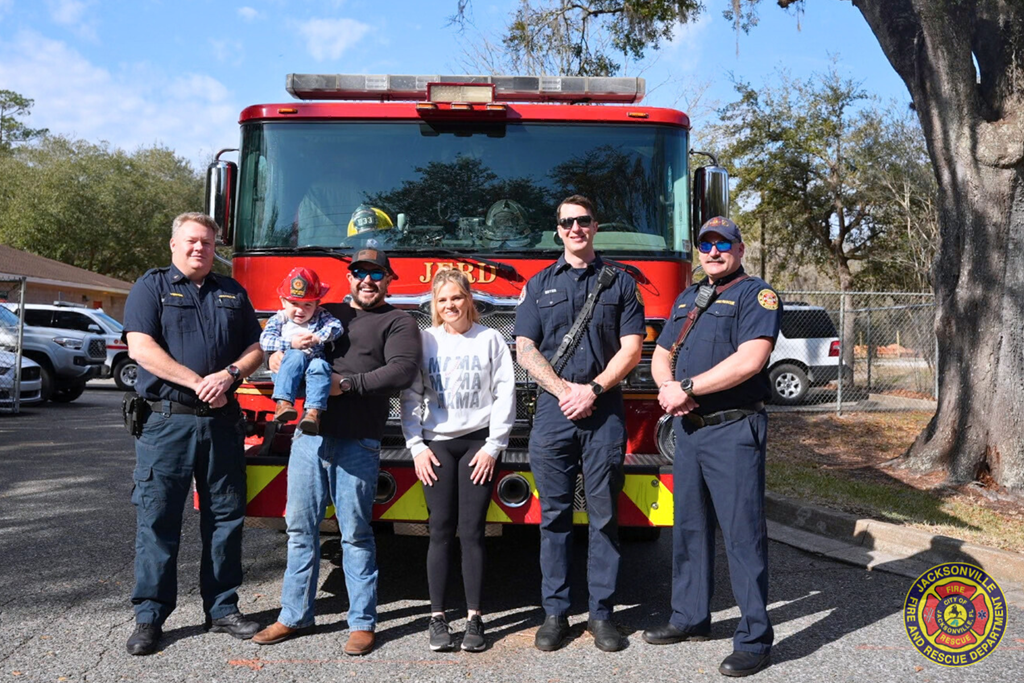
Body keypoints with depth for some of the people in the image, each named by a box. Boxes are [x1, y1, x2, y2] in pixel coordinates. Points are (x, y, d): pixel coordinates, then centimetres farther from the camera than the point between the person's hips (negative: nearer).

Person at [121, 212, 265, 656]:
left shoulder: (233, 293, 15)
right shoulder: (152, 287, 4)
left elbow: (255, 349, 12)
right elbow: (141, 348, -9)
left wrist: (230, 374, -9)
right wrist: (197, 382, -16)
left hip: (223, 421, 4)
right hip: (166, 419, -3)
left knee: (225, 515, 8)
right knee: (157, 516, 1)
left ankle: (222, 609, 19)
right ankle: (149, 616, 12)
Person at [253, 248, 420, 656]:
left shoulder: (397, 322, 3)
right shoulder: (326, 314, 19)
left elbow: (403, 371, -13)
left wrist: (347, 383, -17)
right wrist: (281, 353, 2)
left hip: (357, 443, -5)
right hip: (310, 436, 5)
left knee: (355, 534, 1)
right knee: (300, 528, 10)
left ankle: (362, 623, 14)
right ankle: (295, 616, 23)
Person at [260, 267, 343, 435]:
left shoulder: (320, 316, 13)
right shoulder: (279, 319, 9)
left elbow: (337, 326, -4)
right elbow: (265, 341, -5)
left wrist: (316, 338, -16)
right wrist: (291, 344, -14)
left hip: (314, 362, 1)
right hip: (285, 369, -1)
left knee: (320, 365, -33)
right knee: (296, 356, -33)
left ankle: (313, 412, -47)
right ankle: (283, 403, -44)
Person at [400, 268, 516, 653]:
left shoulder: (489, 339, 3)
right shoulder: (424, 340, 6)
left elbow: (505, 393, 0)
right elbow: (410, 397, 5)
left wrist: (493, 446, -5)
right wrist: (416, 446, -2)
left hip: (478, 443, -1)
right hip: (437, 444, 1)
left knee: (472, 531, 1)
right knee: (441, 531, 3)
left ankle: (474, 618, 9)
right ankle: (437, 618, 11)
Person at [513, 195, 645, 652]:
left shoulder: (620, 283, 9)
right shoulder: (539, 285, 12)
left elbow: (631, 348, 2)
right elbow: (525, 349, 5)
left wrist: (593, 390, -10)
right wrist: (564, 390, -8)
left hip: (604, 412, -1)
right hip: (552, 411, 1)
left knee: (604, 515, 3)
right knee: (555, 515, 5)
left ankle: (601, 612, 14)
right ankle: (555, 612, 14)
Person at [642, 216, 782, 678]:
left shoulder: (756, 294, -6)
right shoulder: (687, 299, 18)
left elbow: (749, 359, -20)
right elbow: (661, 355, 18)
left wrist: (686, 388, -18)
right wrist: (668, 387, -5)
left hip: (734, 430, -7)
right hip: (689, 429, 8)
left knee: (742, 533, -3)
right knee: (689, 527, 15)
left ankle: (754, 639, 7)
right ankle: (690, 618, 29)